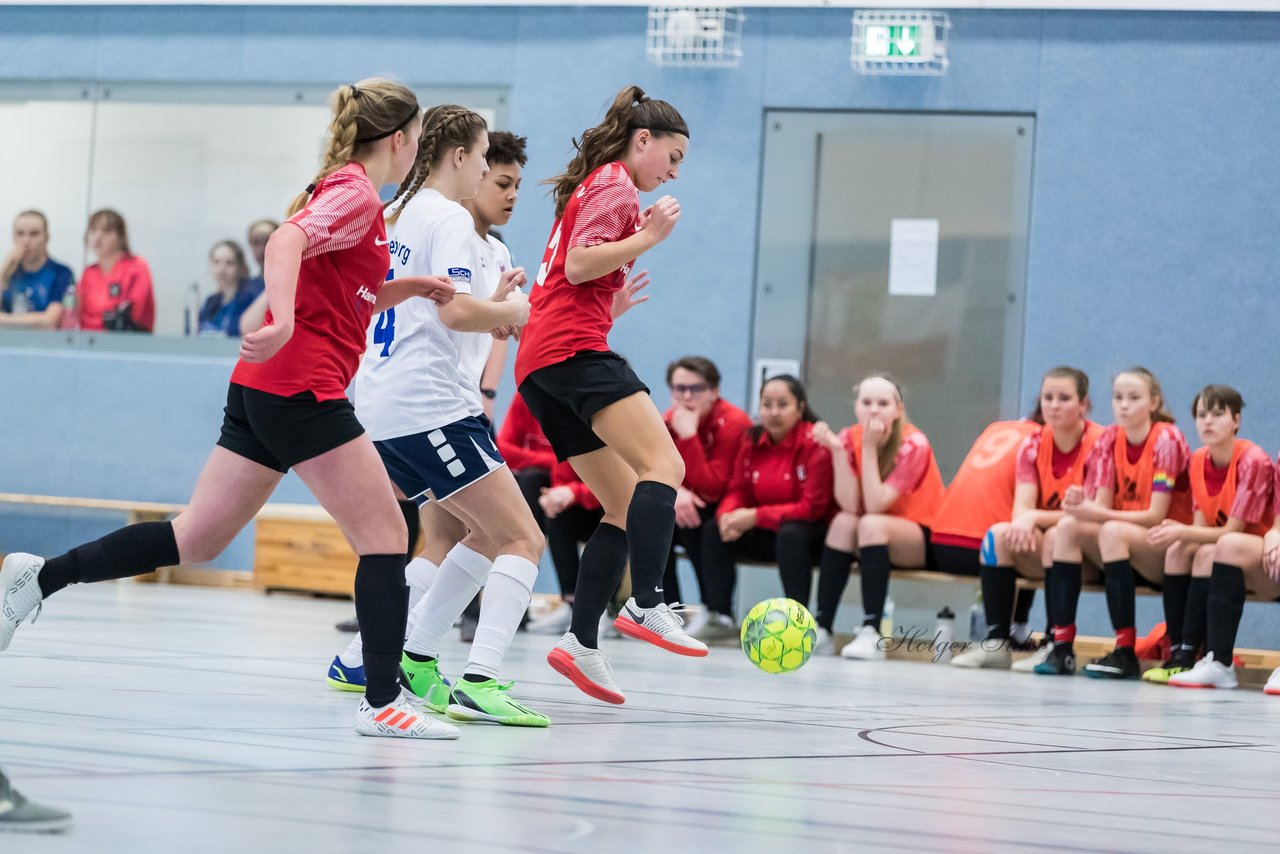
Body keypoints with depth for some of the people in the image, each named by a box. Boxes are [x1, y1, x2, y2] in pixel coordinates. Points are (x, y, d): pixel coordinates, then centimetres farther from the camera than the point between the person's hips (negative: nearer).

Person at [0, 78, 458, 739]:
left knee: (196, 539, 10)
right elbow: (286, 240, -28)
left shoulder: (339, 188, 21)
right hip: (303, 391, -10)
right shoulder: (356, 195, -9)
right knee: (386, 536, -5)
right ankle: (382, 702, -7)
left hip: (261, 389, 10)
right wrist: (283, 322, -42)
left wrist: (407, 287, 20)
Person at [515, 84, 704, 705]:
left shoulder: (595, 185, 29)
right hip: (574, 351, -11)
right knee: (663, 464, -25)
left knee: (627, 507, 7)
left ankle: (582, 643, -1)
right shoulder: (615, 183, 0)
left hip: (541, 367, 11)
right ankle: (646, 605, -41)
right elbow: (578, 266, -13)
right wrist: (647, 237, -8)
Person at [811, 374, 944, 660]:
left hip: (925, 539, -4)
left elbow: (875, 506, -28)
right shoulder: (850, 438, -7)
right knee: (844, 522, -26)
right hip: (877, 541, 4)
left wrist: (870, 449, -29)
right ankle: (821, 626, -25)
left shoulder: (913, 444, -19)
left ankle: (871, 634, -37)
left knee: (872, 524, -32)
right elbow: (850, 506, -19)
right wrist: (837, 451, -27)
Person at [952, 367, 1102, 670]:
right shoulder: (1032, 444, 1)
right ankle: (997, 641, -23)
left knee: (1057, 536, -34)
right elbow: (1022, 508, -8)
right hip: (1038, 550, 5)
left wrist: (1035, 517, -29)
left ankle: (1056, 644, -29)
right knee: (998, 534, -22)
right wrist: (1023, 522, -33)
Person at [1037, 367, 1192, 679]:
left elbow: (1155, 516, -18)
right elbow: (1102, 505, -3)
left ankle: (1126, 654, -32)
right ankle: (1062, 646, -25)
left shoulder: (1167, 439, -13)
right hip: (1123, 545, 6)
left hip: (1168, 550, -6)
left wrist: (1095, 514, -28)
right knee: (1068, 526, -19)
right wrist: (1081, 503, -27)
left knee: (1112, 531, -33)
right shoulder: (1109, 440, 4)